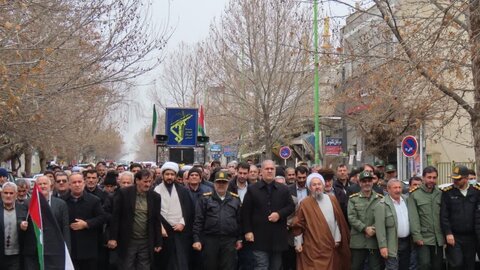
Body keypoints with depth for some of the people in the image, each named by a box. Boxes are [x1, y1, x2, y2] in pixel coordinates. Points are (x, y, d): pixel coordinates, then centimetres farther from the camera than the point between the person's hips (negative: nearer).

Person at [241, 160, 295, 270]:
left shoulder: (283, 189, 9)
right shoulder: (252, 189, 2)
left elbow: (291, 206, 7)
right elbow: (245, 212, 0)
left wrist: (279, 214, -12)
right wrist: (247, 231, -8)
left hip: (278, 237, 3)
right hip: (259, 237, -3)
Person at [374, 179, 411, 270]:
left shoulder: (406, 200, 7)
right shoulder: (382, 205, -12)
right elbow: (380, 227, -15)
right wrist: (383, 246, -19)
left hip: (407, 242, 6)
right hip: (392, 244, -6)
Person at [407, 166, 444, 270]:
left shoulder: (440, 194, 9)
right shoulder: (414, 195, -3)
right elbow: (413, 218, -8)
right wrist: (417, 236, -14)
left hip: (439, 238, 4)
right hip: (423, 238, -4)